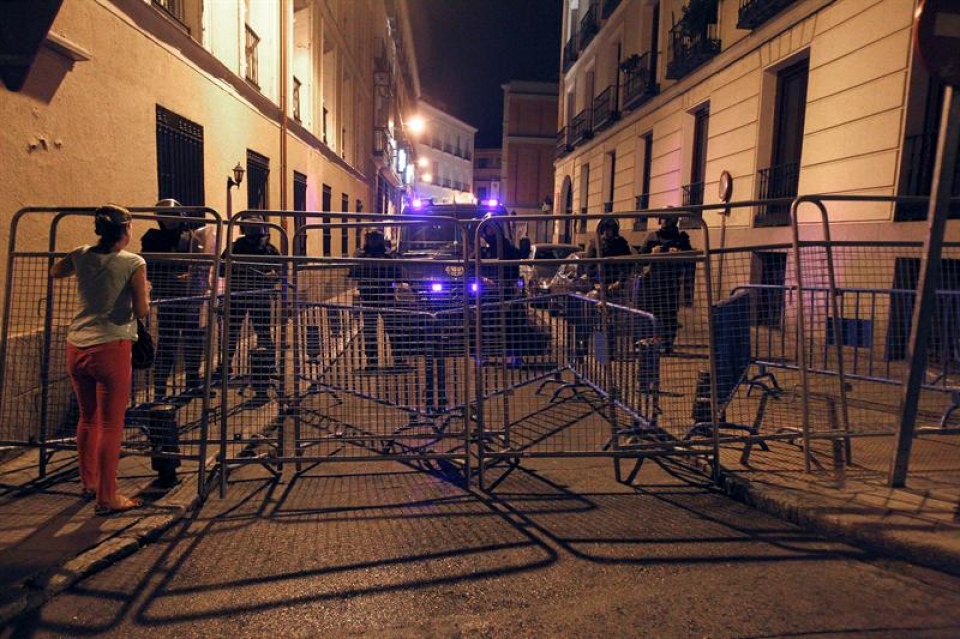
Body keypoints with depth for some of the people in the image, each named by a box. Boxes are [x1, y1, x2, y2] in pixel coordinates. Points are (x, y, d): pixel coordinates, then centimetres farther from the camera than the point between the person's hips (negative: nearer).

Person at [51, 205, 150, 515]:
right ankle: (107, 497, 10)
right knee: (111, 425, 2)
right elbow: (142, 311, -8)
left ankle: (89, 483, 36)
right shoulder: (133, 263, -8)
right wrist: (145, 291, 10)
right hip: (110, 348, -6)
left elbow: (55, 272, 28)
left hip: (76, 347, 6)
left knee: (88, 419, 20)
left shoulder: (81, 256, 7)